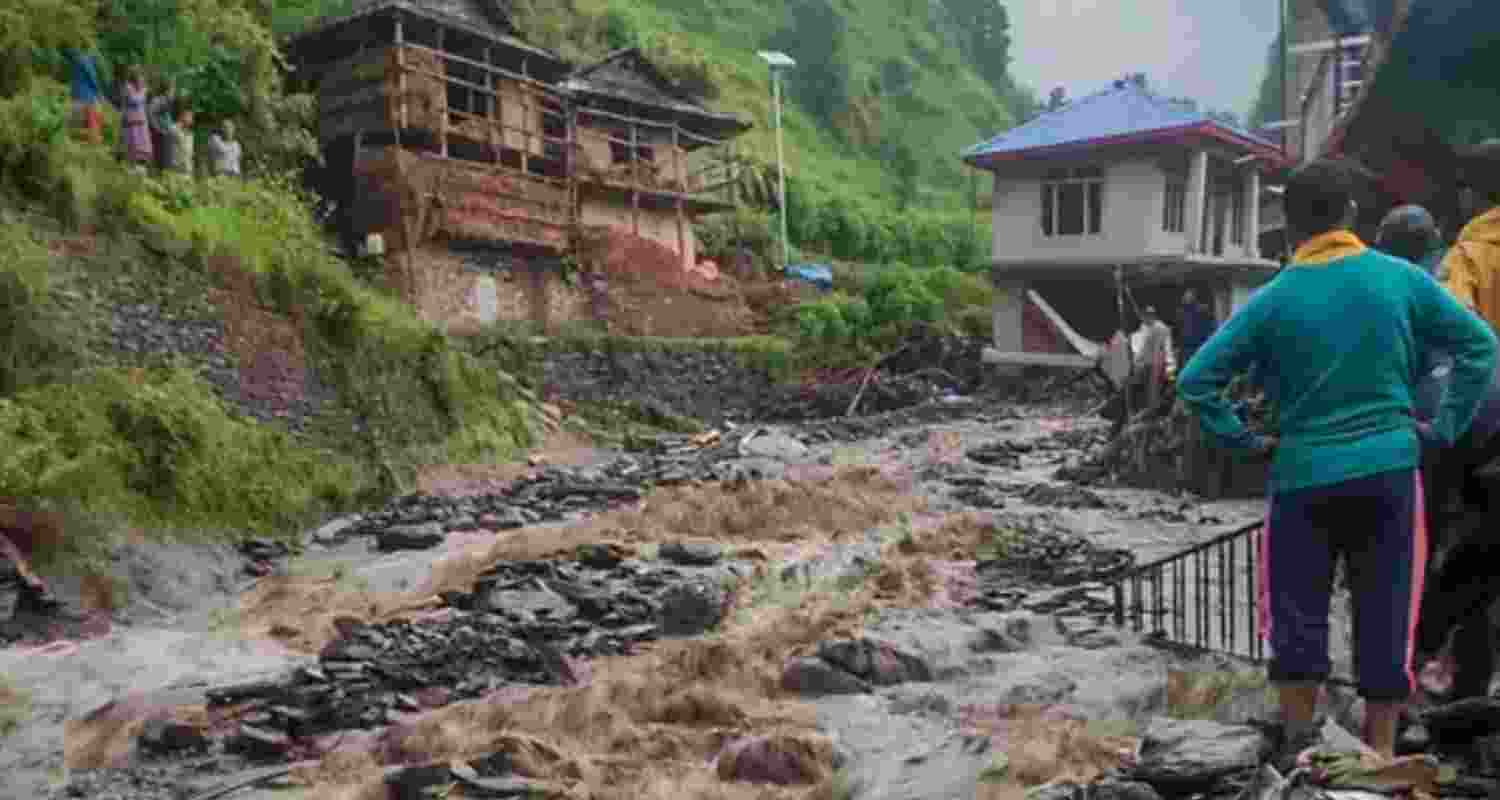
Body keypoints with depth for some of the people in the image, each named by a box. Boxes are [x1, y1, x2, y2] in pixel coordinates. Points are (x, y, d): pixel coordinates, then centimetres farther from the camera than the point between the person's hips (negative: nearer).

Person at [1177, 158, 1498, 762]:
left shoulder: (1273, 300, -6)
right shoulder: (1400, 279, -2)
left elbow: (1196, 379, -9)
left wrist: (1240, 439, 0)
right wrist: (1446, 426, 6)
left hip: (1304, 473, -1)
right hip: (1388, 468, 1)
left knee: (1298, 608, 10)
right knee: (1385, 610, 10)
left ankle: (1299, 739, 15)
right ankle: (1380, 749, 17)